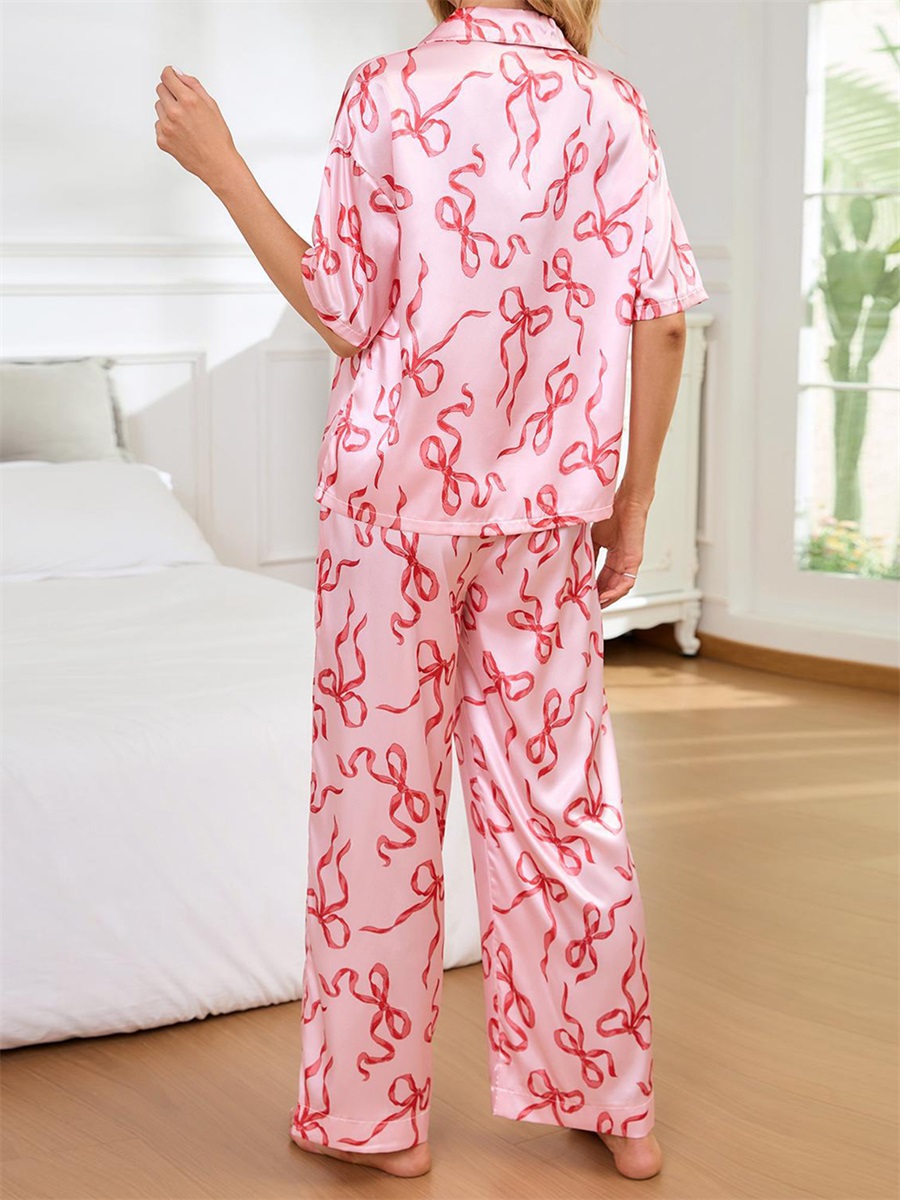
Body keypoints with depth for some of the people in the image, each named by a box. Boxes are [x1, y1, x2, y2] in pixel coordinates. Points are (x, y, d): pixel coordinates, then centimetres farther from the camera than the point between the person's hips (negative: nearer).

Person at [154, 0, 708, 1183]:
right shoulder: (611, 107, 1)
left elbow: (347, 316, -7)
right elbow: (660, 317, -3)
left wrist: (219, 164, 0)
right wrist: (632, 500, 6)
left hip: (394, 496, -3)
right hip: (546, 507, 3)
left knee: (380, 799, 8)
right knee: (558, 801, 11)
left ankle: (378, 1111, 19)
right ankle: (616, 1106, 20)